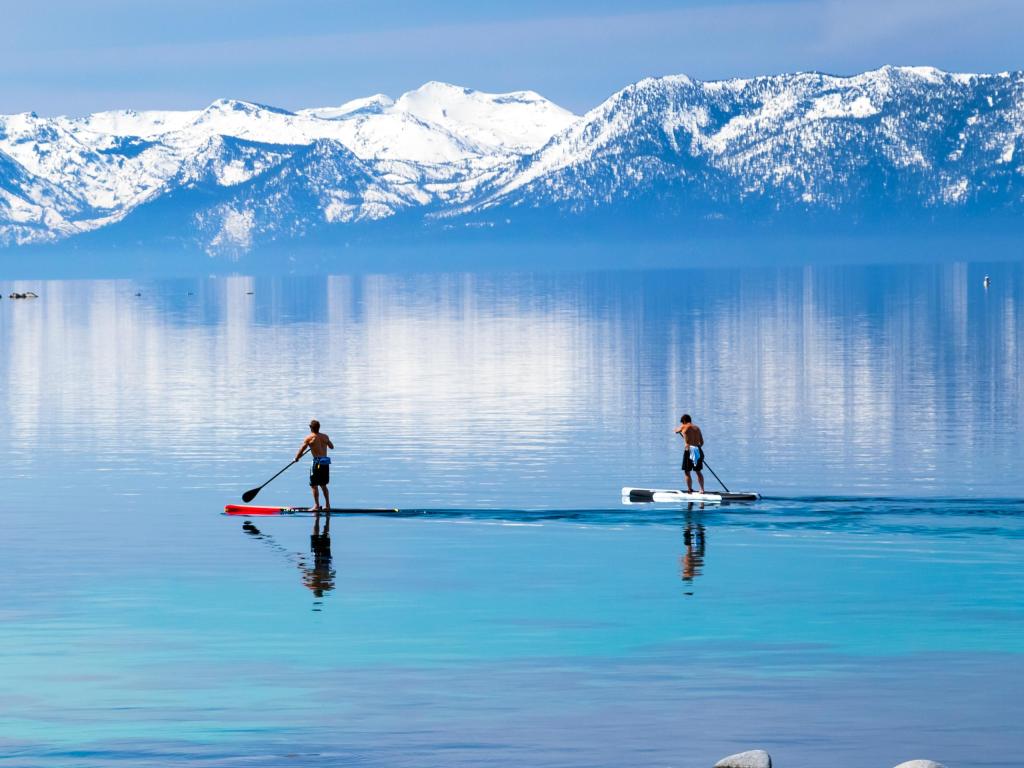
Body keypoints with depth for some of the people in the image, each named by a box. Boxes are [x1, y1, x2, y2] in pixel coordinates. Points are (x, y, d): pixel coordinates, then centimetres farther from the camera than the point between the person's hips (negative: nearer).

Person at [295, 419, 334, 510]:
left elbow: (301, 450, -4)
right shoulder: (325, 436, 7)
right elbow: (332, 447, 23)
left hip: (317, 462, -6)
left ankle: (317, 505, -1)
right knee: (323, 485, 18)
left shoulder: (309, 438, -8)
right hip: (326, 462, 6)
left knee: (314, 485, 2)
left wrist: (296, 458, 14)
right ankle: (327, 505, 20)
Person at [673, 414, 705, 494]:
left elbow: (676, 431, 20)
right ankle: (702, 489, 18)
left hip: (689, 451, -6)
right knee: (698, 471, 18)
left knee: (687, 472, 2)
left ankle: (690, 490, -1)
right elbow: (702, 442, 14)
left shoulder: (684, 427, -2)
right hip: (698, 450, 6)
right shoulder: (697, 428, 12)